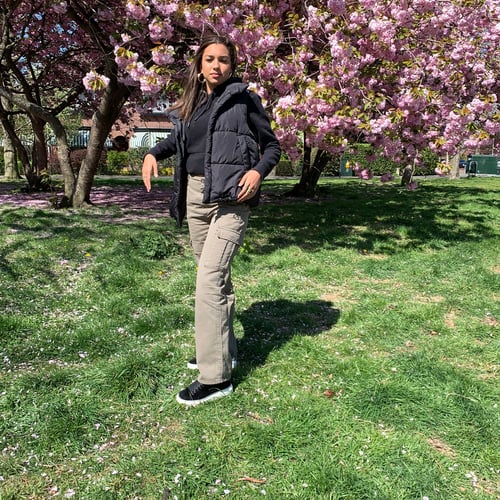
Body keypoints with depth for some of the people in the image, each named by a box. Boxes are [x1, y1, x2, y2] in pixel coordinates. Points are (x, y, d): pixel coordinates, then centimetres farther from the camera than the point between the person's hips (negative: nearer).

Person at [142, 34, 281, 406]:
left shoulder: (243, 99, 0)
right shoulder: (190, 105, 15)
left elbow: (272, 145, 3)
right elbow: (178, 140, 31)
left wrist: (258, 171, -17)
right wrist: (153, 153, 12)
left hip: (230, 197, -6)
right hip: (196, 193, 7)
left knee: (209, 278, -16)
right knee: (216, 276, 14)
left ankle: (216, 377, -10)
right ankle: (223, 350, 29)